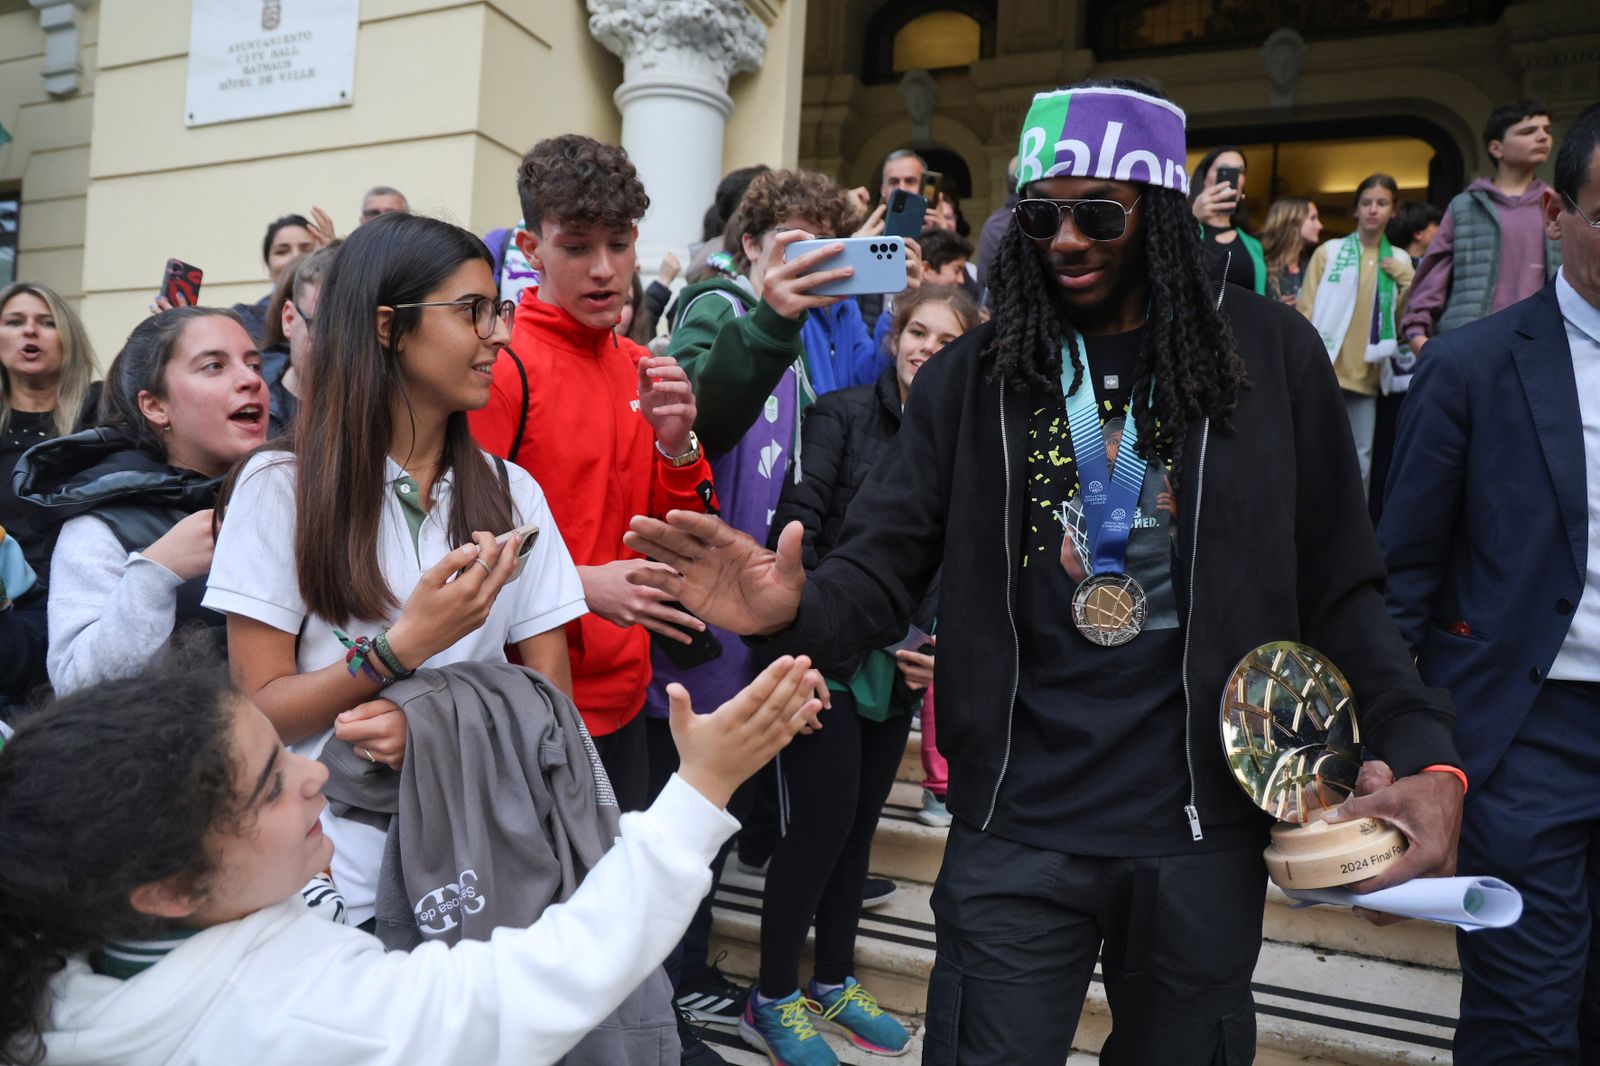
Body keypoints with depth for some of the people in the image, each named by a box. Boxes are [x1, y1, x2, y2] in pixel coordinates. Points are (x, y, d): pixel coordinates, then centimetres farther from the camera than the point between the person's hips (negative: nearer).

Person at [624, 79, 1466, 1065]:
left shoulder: (1269, 353, -2)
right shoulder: (972, 376, -1)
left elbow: (1340, 589, 0)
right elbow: (885, 567, -6)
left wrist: (1426, 753, -13)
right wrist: (795, 606, -28)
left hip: (1204, 832, 1)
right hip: (1016, 835, 0)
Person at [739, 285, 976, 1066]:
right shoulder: (842, 414, -7)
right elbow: (794, 524, -14)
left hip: (898, 667, 5)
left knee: (860, 826, 15)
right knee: (820, 826, -2)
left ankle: (833, 982, 33)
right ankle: (772, 1002, 18)